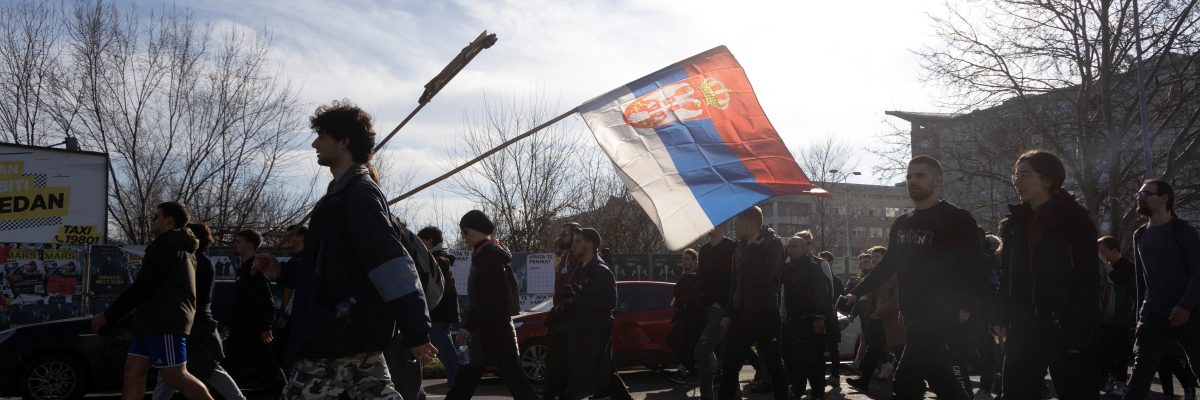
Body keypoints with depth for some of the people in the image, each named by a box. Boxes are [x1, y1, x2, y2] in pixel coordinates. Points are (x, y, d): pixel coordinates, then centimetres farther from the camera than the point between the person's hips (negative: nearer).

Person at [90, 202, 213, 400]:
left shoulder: (166, 245, -11)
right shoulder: (181, 246, 22)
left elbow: (143, 286, -18)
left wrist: (108, 315, -15)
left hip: (164, 322, -10)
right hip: (156, 320, 10)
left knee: (175, 376, -9)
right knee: (133, 371, 6)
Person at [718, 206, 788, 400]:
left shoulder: (773, 244, -9)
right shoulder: (741, 246, 11)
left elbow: (763, 277, -25)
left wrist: (751, 248, -18)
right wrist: (728, 313, 11)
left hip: (765, 316, -6)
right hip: (740, 315, 6)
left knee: (774, 366, 5)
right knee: (729, 367, 6)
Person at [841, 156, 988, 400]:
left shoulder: (957, 220, -6)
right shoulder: (902, 223, 15)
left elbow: (974, 268, -11)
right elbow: (889, 264, 22)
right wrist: (857, 293, 18)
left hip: (938, 315, -7)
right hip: (912, 314, 7)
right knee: (938, 375, 12)